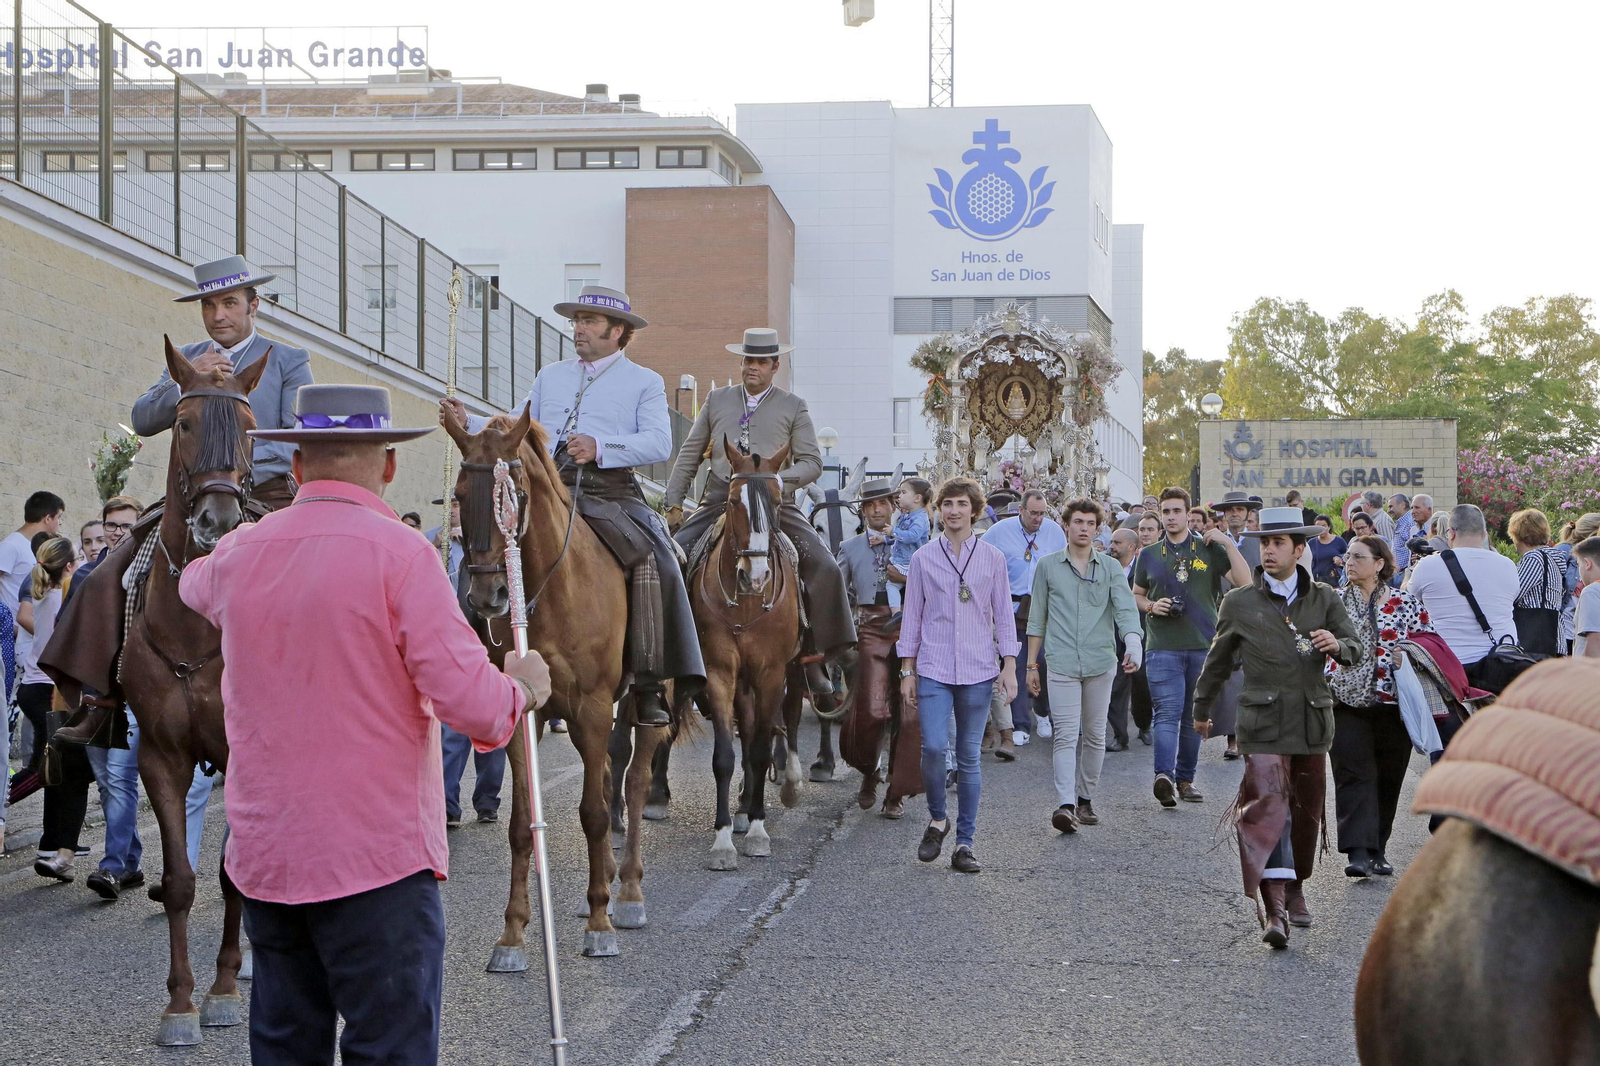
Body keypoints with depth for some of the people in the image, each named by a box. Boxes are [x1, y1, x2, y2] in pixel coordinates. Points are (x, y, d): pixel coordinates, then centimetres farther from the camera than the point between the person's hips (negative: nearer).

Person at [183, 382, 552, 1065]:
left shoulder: (238, 554, 5)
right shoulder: (401, 552, -13)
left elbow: (194, 585, 32)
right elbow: (468, 699, -19)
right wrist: (522, 688, 3)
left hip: (263, 850, 6)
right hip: (380, 855, -6)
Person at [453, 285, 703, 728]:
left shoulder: (645, 382, 11)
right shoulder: (550, 377, 25)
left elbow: (658, 442, -5)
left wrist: (601, 447, -20)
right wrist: (467, 423, 1)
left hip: (611, 496, -4)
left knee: (654, 558, -28)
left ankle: (650, 685, -26)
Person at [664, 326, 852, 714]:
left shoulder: (793, 407, 9)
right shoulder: (717, 400, 15)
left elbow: (812, 462, 3)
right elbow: (689, 455, 17)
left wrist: (779, 480, -16)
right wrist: (673, 503, 9)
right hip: (719, 503, 2)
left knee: (825, 568, -22)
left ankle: (815, 655, -15)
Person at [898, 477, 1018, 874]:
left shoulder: (992, 558, 6)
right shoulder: (923, 558, 5)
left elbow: (1003, 615, 9)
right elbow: (912, 616, 8)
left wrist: (1009, 666, 1)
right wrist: (907, 670, 5)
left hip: (978, 671, 1)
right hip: (933, 669, 0)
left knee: (969, 757, 2)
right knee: (934, 747, -15)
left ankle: (964, 843, 11)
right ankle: (937, 819, 11)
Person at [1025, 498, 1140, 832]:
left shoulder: (1110, 568, 8)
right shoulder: (1048, 566, 8)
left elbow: (1126, 609, -4)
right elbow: (1037, 619, 12)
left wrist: (1133, 644, -23)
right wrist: (1031, 664, 10)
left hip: (1100, 663, 2)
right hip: (1061, 663, -1)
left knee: (1094, 735, 9)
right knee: (1065, 735, -11)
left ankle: (1085, 800, 21)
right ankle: (1065, 804, -20)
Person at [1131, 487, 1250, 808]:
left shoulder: (1210, 550, 6)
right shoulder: (1149, 555, 10)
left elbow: (1245, 582, -3)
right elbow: (1136, 595, 20)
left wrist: (1229, 544, -8)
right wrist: (1151, 606, -2)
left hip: (1204, 646, 1)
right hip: (1163, 646, -1)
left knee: (1195, 715, 9)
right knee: (1168, 712, -15)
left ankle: (1185, 779, 18)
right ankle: (1164, 776, -28)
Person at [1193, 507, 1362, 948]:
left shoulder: (1325, 599, 8)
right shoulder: (1239, 603, 5)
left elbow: (1356, 650, 8)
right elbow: (1218, 661, 18)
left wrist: (1335, 644, -16)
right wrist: (1201, 709, 27)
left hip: (1313, 722, 3)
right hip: (1263, 722, -2)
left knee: (1307, 810, 11)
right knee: (1268, 806, -16)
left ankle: (1295, 889, 31)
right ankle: (1275, 908, -22)